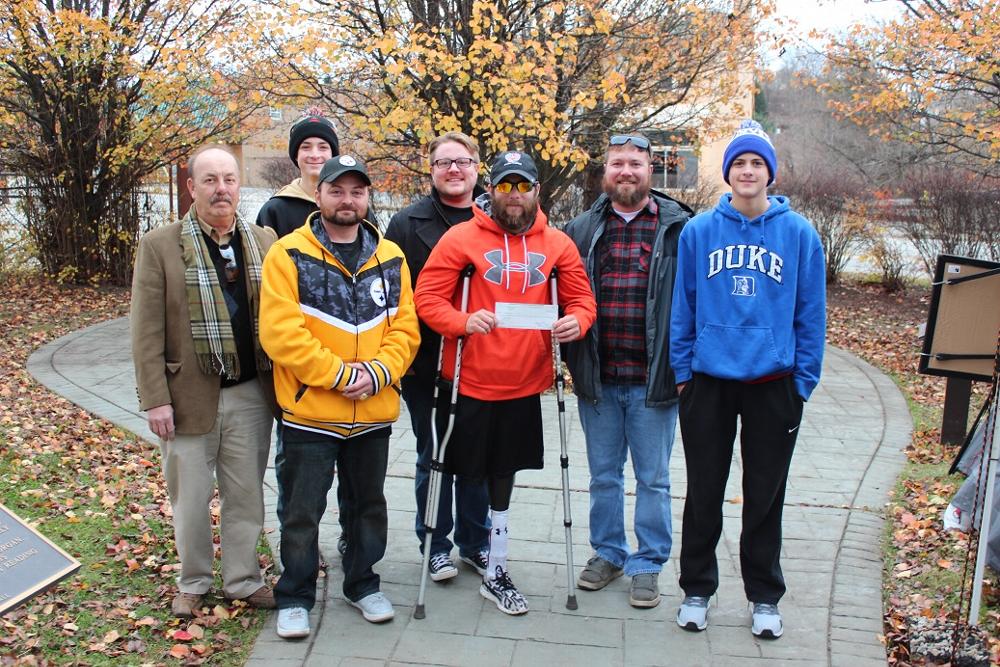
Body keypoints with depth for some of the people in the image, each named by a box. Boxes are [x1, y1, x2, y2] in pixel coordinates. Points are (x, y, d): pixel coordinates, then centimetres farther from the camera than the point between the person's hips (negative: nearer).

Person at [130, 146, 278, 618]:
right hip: (188, 395, -1)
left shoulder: (265, 243, 4)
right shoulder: (159, 245, -2)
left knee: (246, 495, 12)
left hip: (251, 394, 2)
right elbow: (147, 331, -5)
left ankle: (243, 580, 28)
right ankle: (193, 583, 31)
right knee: (190, 499, 11)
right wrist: (155, 398, -10)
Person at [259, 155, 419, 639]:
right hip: (309, 412, -4)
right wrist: (340, 373, -20)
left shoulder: (390, 258, 5)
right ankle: (294, 598, 26)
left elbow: (405, 328, 1)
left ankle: (362, 584, 37)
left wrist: (378, 372, -16)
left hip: (374, 412, 4)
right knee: (302, 513, 7)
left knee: (368, 505, 18)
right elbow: (280, 332, -16)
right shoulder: (288, 254, -7)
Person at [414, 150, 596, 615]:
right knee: (456, 470, 9)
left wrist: (576, 320, -15)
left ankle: (495, 572, 30)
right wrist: (464, 321, -27)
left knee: (503, 473, 15)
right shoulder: (461, 238, -6)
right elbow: (427, 297, -10)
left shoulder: (557, 244, 4)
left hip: (523, 384, 3)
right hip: (467, 381, -3)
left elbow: (580, 298, 8)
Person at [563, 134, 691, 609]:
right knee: (604, 475, 16)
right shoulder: (583, 229, 5)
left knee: (652, 479, 9)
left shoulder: (679, 229, -3)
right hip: (597, 381, 3)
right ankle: (607, 553, 33)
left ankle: (647, 564, 25)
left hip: (653, 381, -2)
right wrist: (572, 358, 0)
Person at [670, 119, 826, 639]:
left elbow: (811, 316, 1)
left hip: (773, 384, 0)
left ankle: (765, 597, 29)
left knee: (765, 497, 13)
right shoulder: (698, 231, -1)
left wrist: (804, 381, -1)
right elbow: (683, 307, 3)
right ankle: (696, 590, 28)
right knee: (703, 494, 11)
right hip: (709, 382, 0)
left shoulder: (799, 233, -2)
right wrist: (682, 372, 0)